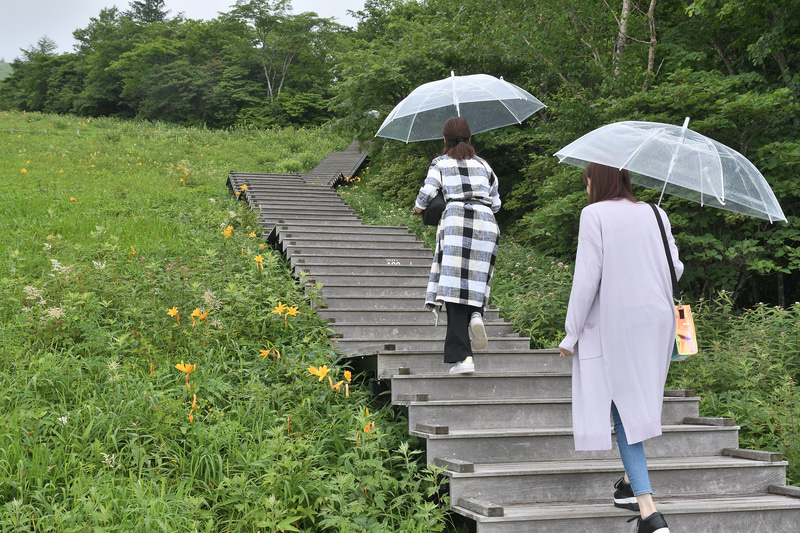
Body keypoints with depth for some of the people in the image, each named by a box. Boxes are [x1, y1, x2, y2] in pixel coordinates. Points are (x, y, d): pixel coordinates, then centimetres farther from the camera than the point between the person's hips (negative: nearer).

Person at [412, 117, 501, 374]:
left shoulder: (441, 162, 14)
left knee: (454, 285, -6)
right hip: (486, 223, 3)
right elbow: (496, 202, 21)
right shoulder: (483, 164, 23)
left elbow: (427, 191, 0)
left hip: (456, 220, -3)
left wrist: (418, 207, 20)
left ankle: (462, 356, -14)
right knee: (475, 280, 18)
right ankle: (476, 314, -16)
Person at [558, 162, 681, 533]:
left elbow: (587, 278, -11)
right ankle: (631, 484, 24)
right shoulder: (655, 214, 9)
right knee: (638, 400, 19)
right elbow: (676, 269, 8)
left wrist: (571, 335, -5)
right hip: (657, 321, 5)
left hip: (614, 326, -5)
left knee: (624, 407, -3)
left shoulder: (594, 214, -6)